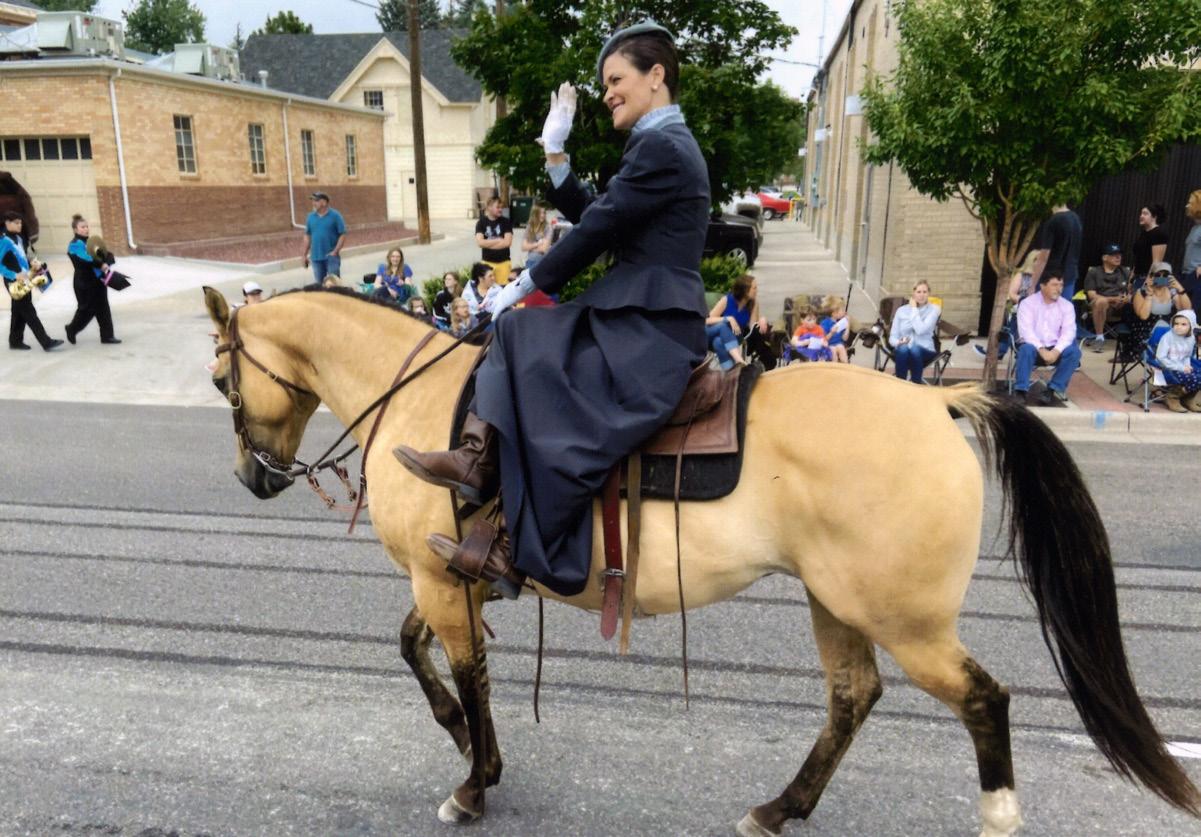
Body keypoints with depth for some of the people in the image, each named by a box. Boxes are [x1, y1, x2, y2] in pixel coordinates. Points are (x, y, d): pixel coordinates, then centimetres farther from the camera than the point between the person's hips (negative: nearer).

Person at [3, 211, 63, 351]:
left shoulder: (19, 238, 13)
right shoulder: (4, 241, -13)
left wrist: (30, 272, 9)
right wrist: (14, 275, -23)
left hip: (24, 280, 8)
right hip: (14, 282, -8)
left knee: (19, 312, 14)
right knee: (30, 312, -9)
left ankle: (15, 341, 24)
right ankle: (46, 342, -11)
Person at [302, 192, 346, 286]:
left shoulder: (335, 216, -6)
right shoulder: (310, 217, 7)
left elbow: (343, 235, -7)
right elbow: (307, 236, 12)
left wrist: (335, 251, -15)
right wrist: (305, 255, 11)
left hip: (331, 256, -4)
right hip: (316, 257, 4)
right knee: (318, 284, 11)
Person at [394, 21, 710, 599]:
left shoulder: (662, 146, -13)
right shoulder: (660, 143, 20)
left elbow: (597, 231, -14)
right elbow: (587, 213, 20)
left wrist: (525, 284, -5)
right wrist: (554, 153, 13)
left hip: (654, 327, -11)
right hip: (631, 314, 11)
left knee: (564, 424, -20)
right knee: (521, 332, 6)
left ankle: (519, 553, -5)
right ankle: (481, 456, -4)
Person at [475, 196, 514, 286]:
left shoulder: (506, 222, 2)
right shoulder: (481, 223, 3)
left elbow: (508, 242, -7)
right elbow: (480, 242, -9)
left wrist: (488, 243, -6)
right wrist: (498, 240, -8)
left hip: (503, 262, 0)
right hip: (487, 262, 0)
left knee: (503, 287, -6)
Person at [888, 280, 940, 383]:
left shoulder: (934, 309, 2)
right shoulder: (901, 310, 10)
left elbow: (920, 330, -15)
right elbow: (892, 337, 7)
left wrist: (914, 309, -5)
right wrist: (898, 342, -17)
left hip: (925, 351, -2)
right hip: (902, 352, 2)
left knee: (915, 349, -37)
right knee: (903, 349, -36)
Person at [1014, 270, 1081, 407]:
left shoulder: (1067, 305, 6)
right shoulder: (1027, 303, -4)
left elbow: (1068, 331, -6)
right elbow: (1026, 330, -15)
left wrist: (1056, 351, -24)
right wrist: (1041, 349, -28)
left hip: (1055, 349, 3)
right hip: (1034, 346, -3)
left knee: (1074, 352, -26)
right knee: (1027, 349, -36)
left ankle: (1053, 390, -24)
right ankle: (1021, 391, -33)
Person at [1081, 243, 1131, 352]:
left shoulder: (1126, 272, 20)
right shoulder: (1094, 272, 7)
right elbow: (1091, 295, -4)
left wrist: (1128, 297, -14)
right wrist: (1113, 299, -19)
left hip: (1122, 305, 4)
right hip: (1102, 305, -3)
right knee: (1101, 301, -39)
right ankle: (1099, 338, -29)